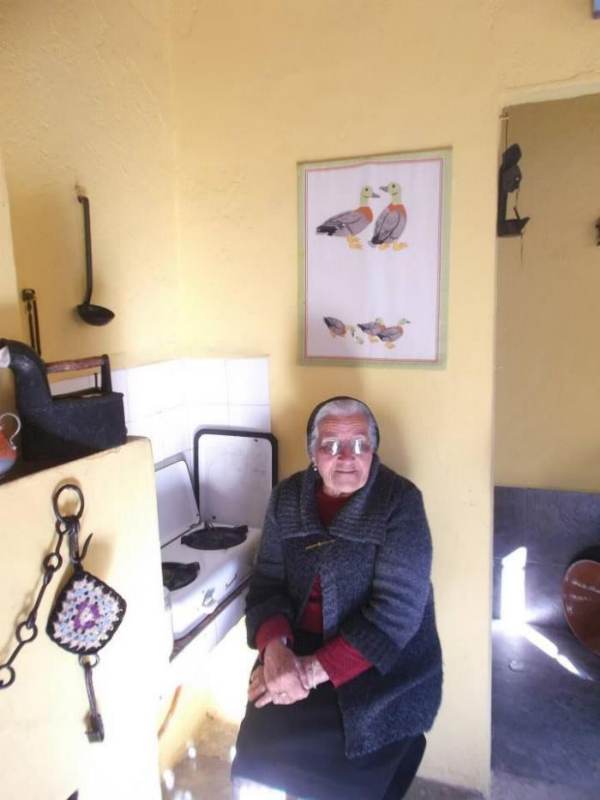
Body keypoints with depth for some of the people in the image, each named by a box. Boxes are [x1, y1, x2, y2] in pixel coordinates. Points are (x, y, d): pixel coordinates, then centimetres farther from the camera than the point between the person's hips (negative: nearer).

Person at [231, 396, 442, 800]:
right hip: (295, 654, 3)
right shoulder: (288, 498, 0)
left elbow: (396, 609, -18)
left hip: (382, 668, -3)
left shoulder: (400, 502, -13)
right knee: (257, 765, -10)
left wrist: (316, 670, -23)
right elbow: (266, 583, 0)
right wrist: (274, 648, -20)